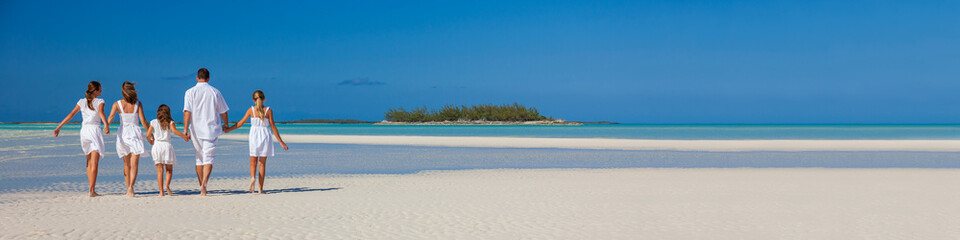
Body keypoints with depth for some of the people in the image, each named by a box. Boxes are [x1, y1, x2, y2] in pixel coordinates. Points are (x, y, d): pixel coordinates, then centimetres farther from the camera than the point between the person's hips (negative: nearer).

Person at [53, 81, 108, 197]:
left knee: (89, 161, 19)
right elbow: (101, 113, -20)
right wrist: (106, 125, -35)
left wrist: (59, 127, 0)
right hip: (95, 130, -5)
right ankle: (92, 191, -16)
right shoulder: (99, 101, 0)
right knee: (94, 163, -8)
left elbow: (71, 114, 2)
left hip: (84, 130, 5)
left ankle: (92, 189, 22)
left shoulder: (82, 102, 12)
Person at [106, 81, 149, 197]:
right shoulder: (138, 104, -3)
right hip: (135, 132, -2)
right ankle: (131, 187, -25)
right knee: (134, 164, -5)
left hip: (122, 133, 2)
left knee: (127, 164, 16)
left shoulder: (117, 104, -1)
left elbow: (110, 118, -12)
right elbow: (143, 121, -5)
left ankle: (128, 189, 22)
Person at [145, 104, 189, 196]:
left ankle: (161, 191, -4)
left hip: (157, 145, 1)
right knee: (169, 169, 12)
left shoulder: (154, 122, 7)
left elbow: (148, 135, 5)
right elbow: (174, 131, -14)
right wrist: (184, 136, -3)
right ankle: (167, 185, -13)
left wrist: (151, 142, 23)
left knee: (160, 170, 2)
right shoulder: (170, 122, 3)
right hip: (167, 145, -1)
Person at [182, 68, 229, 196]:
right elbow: (223, 112, 10)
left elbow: (187, 111, -10)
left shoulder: (190, 92, -1)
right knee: (208, 158, -4)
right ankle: (204, 184, -25)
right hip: (211, 129, 0)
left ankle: (202, 186, 18)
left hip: (196, 129, 1)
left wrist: (185, 129, -12)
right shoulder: (215, 92, 4)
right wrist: (225, 124, 27)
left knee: (199, 158, 13)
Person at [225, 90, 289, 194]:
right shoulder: (268, 110, -2)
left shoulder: (251, 110, 0)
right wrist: (281, 141, 1)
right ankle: (260, 188, 3)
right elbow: (273, 127, -3)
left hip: (254, 136, 0)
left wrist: (229, 129, 18)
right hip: (265, 136, 0)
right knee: (262, 163, 6)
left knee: (253, 162, 11)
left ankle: (253, 177, -20)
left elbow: (240, 123, 4)